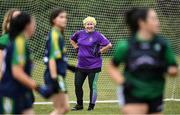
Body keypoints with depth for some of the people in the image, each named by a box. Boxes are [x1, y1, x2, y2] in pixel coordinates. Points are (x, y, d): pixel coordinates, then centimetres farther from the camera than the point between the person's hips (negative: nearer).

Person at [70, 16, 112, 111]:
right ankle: (79, 105, 24)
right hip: (81, 65, 6)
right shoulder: (79, 34, 6)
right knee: (77, 85, 9)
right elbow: (72, 39, 27)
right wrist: (76, 47, 13)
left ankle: (91, 106, 10)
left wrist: (100, 52, -12)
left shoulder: (98, 35, -10)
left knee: (92, 86, -1)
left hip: (93, 66, -6)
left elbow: (109, 45, -16)